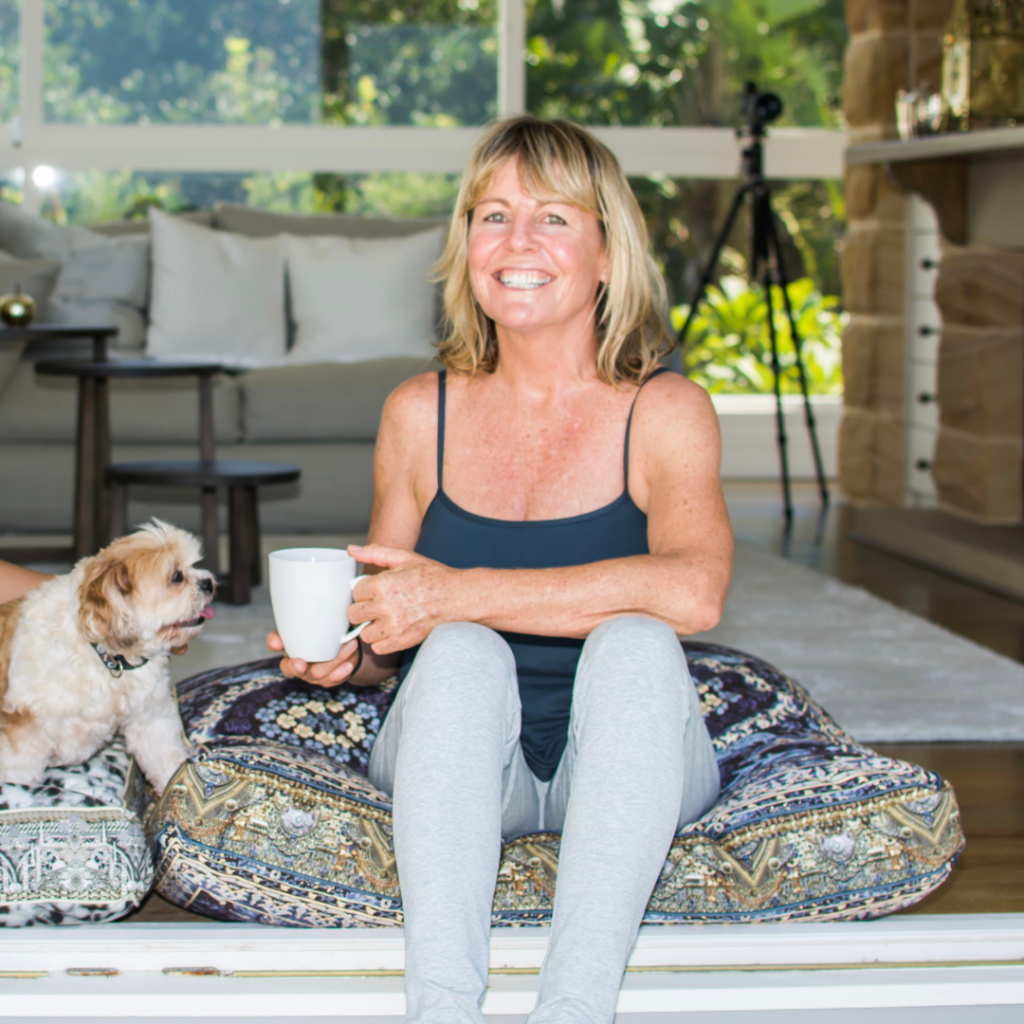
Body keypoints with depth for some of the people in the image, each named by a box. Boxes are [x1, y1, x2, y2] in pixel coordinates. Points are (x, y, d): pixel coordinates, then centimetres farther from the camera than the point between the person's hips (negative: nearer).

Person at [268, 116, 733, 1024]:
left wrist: (458, 593, -28)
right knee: (462, 652, -29)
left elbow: (693, 590, -26)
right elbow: (394, 630, 13)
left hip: (624, 764, -1)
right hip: (461, 773, 2)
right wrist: (347, 654, -12)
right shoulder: (420, 414, 3)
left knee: (635, 642, -31)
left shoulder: (664, 413, -6)